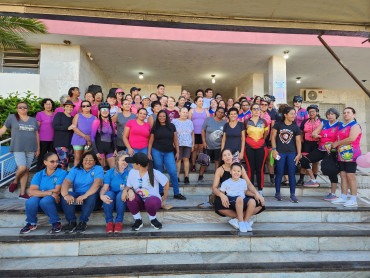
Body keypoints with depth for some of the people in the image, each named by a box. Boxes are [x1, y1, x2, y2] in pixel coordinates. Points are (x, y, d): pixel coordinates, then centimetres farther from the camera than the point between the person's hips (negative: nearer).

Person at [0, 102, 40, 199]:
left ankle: (22, 193, 11)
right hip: (18, 148, -3)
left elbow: (37, 134, 16)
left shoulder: (33, 120, 14)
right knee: (22, 168, -17)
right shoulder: (12, 117, 5)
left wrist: (38, 149, 14)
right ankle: (15, 181, 17)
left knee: (26, 170, 4)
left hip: (30, 149, 3)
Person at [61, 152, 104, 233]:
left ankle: (83, 222, -15)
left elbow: (97, 183, -19)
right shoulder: (75, 169, 9)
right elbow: (66, 182, -8)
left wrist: (85, 195, -34)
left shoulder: (98, 169, 0)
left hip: (91, 195, -3)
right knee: (64, 197, -26)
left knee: (91, 197, -36)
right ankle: (71, 221, -9)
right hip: (77, 195, 3)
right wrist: (66, 195, -30)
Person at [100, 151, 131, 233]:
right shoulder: (110, 172, 2)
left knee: (121, 195, -34)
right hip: (111, 198, 1)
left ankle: (119, 221, -17)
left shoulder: (130, 172, 0)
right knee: (109, 194, -32)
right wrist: (102, 196, -29)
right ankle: (109, 221, -16)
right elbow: (104, 188, -6)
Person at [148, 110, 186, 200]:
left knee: (173, 172, -6)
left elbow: (175, 140, 9)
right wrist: (149, 153, 0)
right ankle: (160, 192, 19)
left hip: (169, 153, 0)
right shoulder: (155, 127, 6)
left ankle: (176, 193, 4)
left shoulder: (171, 126, 7)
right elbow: (151, 141, 7)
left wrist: (177, 152, 5)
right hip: (157, 152, 0)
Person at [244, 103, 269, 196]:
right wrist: (249, 140, 11)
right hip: (249, 147, -1)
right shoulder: (246, 121, 3)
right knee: (250, 169, 0)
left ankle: (260, 190, 12)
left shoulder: (263, 121, 7)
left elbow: (265, 134, 18)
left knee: (260, 169, 2)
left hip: (261, 147, 1)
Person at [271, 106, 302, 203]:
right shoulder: (278, 125, 2)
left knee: (291, 174, 2)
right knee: (279, 173, 2)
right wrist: (274, 149, -5)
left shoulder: (295, 127, 6)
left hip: (292, 153, 2)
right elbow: (273, 137, 2)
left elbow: (298, 141, 6)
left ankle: (292, 195, 9)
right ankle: (277, 193, 14)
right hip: (280, 152, -2)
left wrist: (299, 154, 0)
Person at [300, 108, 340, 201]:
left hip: (331, 151, -5)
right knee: (304, 160, -6)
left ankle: (333, 194, 9)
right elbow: (314, 133, 8)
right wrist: (318, 135, -14)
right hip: (320, 150, 5)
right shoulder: (323, 123, 12)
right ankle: (313, 180, 7)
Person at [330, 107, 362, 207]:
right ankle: (343, 197, 15)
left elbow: (351, 139, -18)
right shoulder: (341, 126, 18)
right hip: (341, 154, 8)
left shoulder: (355, 125, -5)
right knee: (343, 176, 8)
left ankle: (353, 200, 1)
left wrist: (337, 143, -9)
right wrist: (332, 145, 8)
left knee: (350, 176, -6)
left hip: (351, 154, -7)